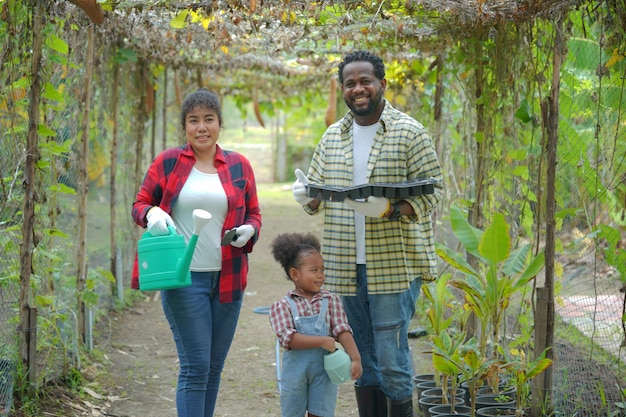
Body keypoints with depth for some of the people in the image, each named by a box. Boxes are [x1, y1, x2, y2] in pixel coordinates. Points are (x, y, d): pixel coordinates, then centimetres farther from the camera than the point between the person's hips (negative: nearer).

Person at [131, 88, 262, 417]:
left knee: (214, 367, 11)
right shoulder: (167, 162, 2)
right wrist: (152, 214, -15)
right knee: (195, 366, -7)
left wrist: (249, 230, -8)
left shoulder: (239, 166, 9)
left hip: (227, 280, 4)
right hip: (184, 279, -3)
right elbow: (140, 205, 8)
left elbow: (253, 214, 15)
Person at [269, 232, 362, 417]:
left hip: (323, 369, 1)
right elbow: (288, 338, -18)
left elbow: (343, 332, -7)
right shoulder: (282, 306, -7)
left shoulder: (330, 301, 0)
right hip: (295, 371, -1)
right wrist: (322, 341, -22)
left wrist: (355, 358, -20)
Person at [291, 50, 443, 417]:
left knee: (392, 359, -6)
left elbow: (432, 192, -8)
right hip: (347, 267, 6)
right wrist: (307, 196, -5)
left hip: (394, 266, -5)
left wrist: (389, 209, -25)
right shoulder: (333, 137, 14)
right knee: (363, 360, 12)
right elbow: (318, 191, 19)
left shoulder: (410, 133, -4)